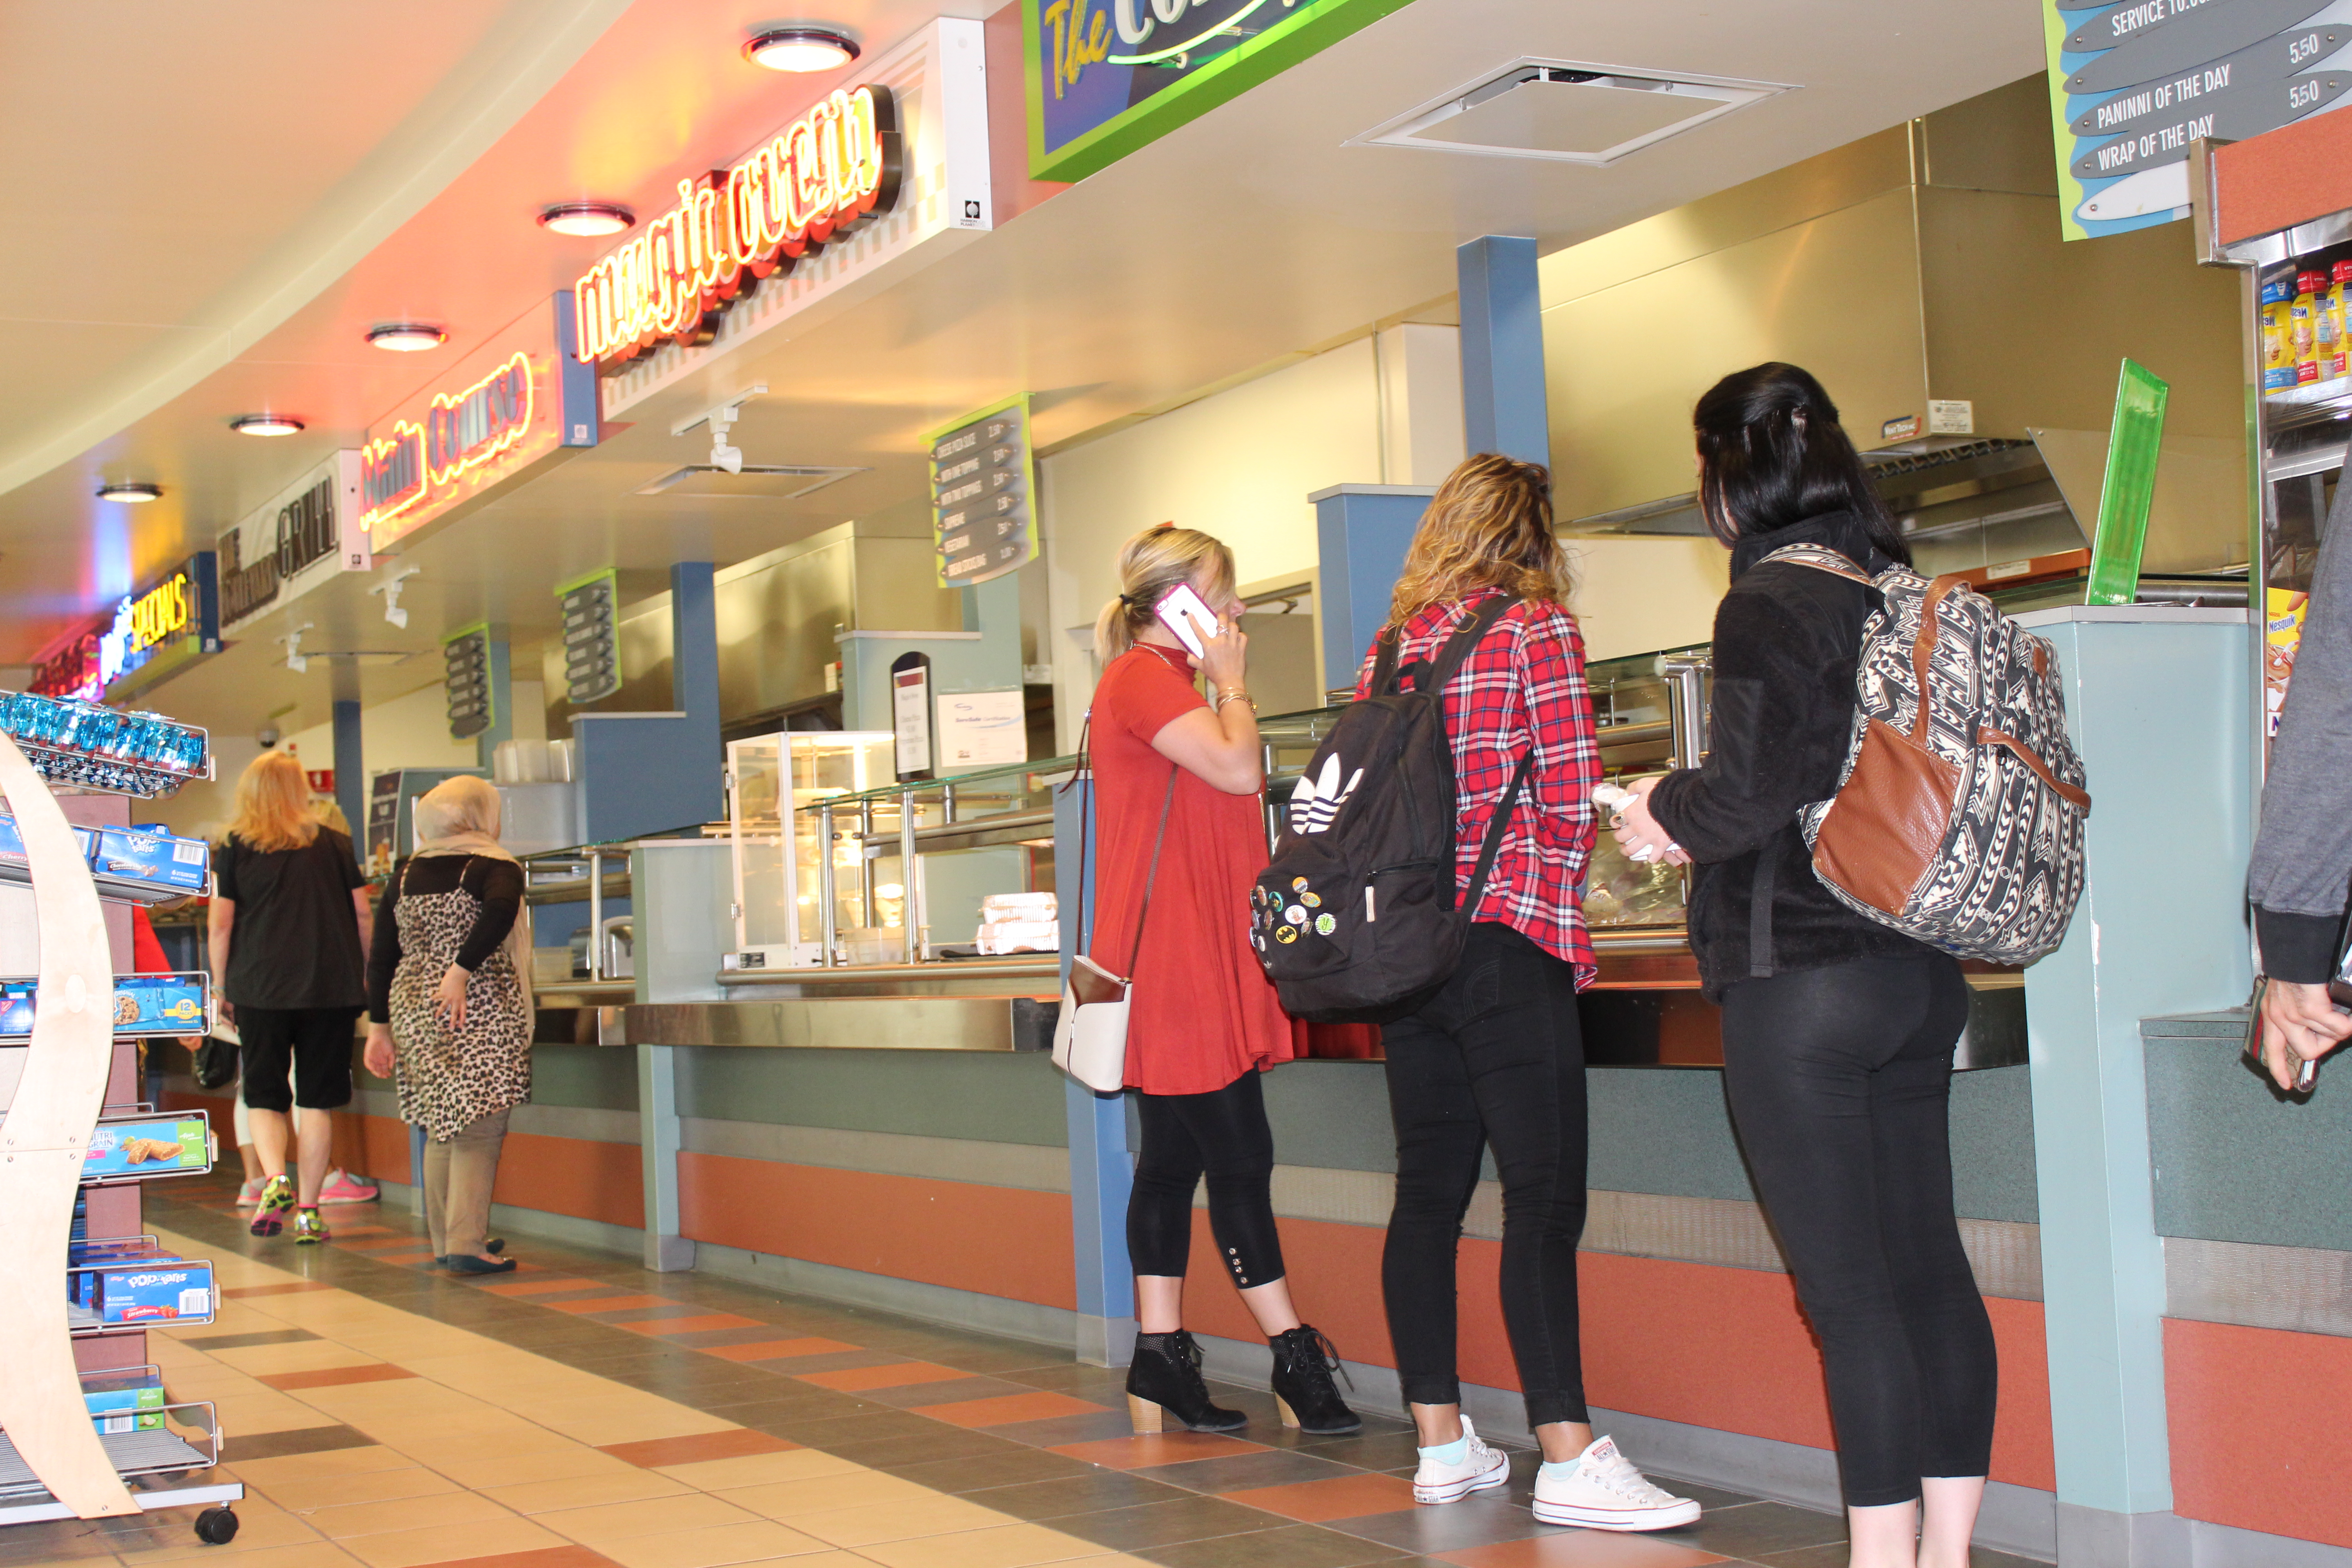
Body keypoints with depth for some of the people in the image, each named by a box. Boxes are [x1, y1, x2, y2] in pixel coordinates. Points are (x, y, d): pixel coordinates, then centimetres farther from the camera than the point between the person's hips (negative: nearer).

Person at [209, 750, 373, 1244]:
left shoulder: (234, 848, 2)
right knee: (316, 1100, 5)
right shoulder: (334, 844, 5)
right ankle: (308, 1212, 4)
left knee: (262, 1094, 12)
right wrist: (364, 978, 18)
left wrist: (222, 989, 10)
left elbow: (219, 925, 1)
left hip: (258, 987, -1)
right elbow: (361, 915, 7)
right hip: (330, 986, 1)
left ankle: (273, 1179, -13)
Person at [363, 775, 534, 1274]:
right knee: (478, 1127, -5)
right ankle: (467, 1245, -11)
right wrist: (461, 970, -24)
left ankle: (445, 1241, 20)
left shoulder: (405, 876, 14)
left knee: (441, 1127, 15)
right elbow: (500, 910, -25)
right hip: (478, 1010, -6)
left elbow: (382, 957, 13)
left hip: (413, 1009, 6)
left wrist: (379, 1026, 17)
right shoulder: (494, 867, -3)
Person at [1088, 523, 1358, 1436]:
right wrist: (1231, 683, -6)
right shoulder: (1144, 678, -10)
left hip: (1195, 966, 11)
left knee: (1173, 1161, 10)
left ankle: (1161, 1362, 14)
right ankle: (1296, 1359, -4)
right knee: (1239, 1155, -8)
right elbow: (1237, 769, -19)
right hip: (1177, 966, -11)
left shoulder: (1162, 680, 21)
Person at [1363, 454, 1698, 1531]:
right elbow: (1572, 797, -8)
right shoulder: (1538, 628, -4)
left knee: (1428, 1194, 9)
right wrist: (1554, 898, 9)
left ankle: (1439, 1442, 15)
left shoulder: (1391, 646, 11)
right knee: (1544, 1201, -6)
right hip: (1510, 941, -6)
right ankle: (1568, 1458, -7)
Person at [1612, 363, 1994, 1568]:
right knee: (1928, 1263, 12)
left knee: (1847, 1287, -4)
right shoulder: (1902, 594, 11)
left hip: (1805, 974, -8)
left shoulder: (1772, 604, -12)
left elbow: (1749, 791, -21)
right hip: (1921, 968, 8)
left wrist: (1664, 811, 0)